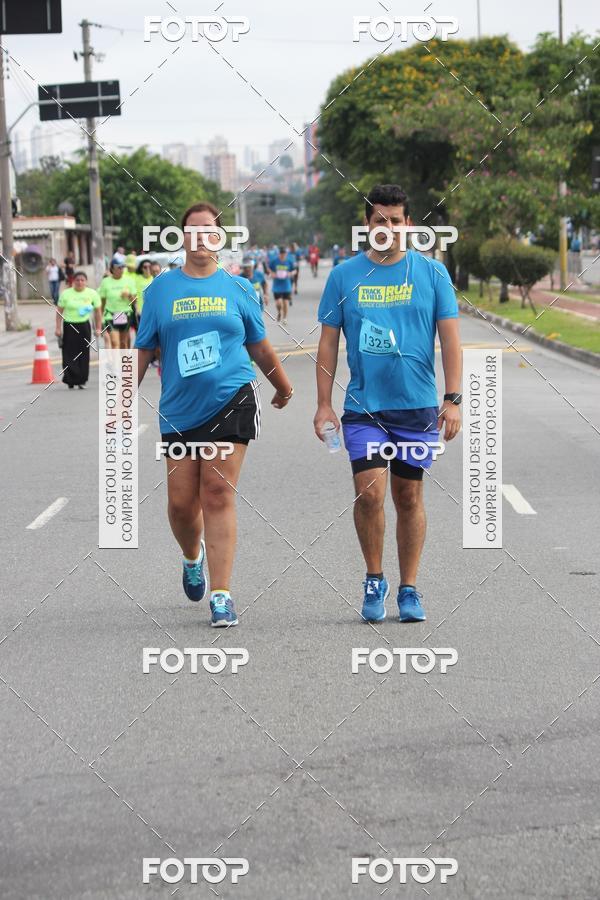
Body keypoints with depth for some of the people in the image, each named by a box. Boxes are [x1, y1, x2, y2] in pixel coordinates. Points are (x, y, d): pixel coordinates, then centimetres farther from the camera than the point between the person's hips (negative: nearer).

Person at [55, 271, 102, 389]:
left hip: (84, 326, 1)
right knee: (70, 354, -6)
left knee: (83, 355, 1)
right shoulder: (66, 294, -2)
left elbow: (98, 312, 9)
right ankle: (70, 380, 1)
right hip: (69, 326, -1)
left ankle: (81, 381, 9)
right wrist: (58, 328, -4)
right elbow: (59, 311, 2)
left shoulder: (92, 294, 2)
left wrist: (98, 328, 5)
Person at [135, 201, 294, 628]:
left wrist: (283, 386, 29)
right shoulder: (161, 288, 7)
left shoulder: (238, 288, 7)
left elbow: (259, 347, 19)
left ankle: (221, 594, -8)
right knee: (181, 501, 2)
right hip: (179, 410, 2)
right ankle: (193, 558, 36)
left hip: (231, 400, -2)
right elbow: (143, 350, 10)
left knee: (218, 496, -10)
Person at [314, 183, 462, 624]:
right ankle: (375, 580, 7)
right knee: (369, 492, -13)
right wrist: (324, 404, 0)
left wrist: (453, 399, -7)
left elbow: (450, 338, 1)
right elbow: (328, 343, 6)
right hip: (363, 406, 0)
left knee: (409, 496, 6)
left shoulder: (432, 273, 2)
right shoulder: (344, 276, 3)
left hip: (418, 406, 0)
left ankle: (409, 589, 17)